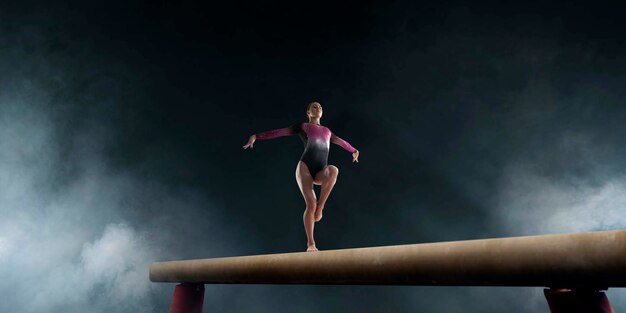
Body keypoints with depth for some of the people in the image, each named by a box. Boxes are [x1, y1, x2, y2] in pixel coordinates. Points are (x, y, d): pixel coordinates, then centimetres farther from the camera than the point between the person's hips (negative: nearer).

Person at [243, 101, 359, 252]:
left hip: (320, 172, 3)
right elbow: (279, 132, 12)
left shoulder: (327, 131, 28)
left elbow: (340, 141, 46)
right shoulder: (302, 126, 17)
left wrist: (354, 150, 59)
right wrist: (257, 136, 6)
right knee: (310, 204, -17)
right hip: (305, 167, -3)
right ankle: (310, 244, -11)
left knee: (333, 170, -34)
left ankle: (320, 206, -24)